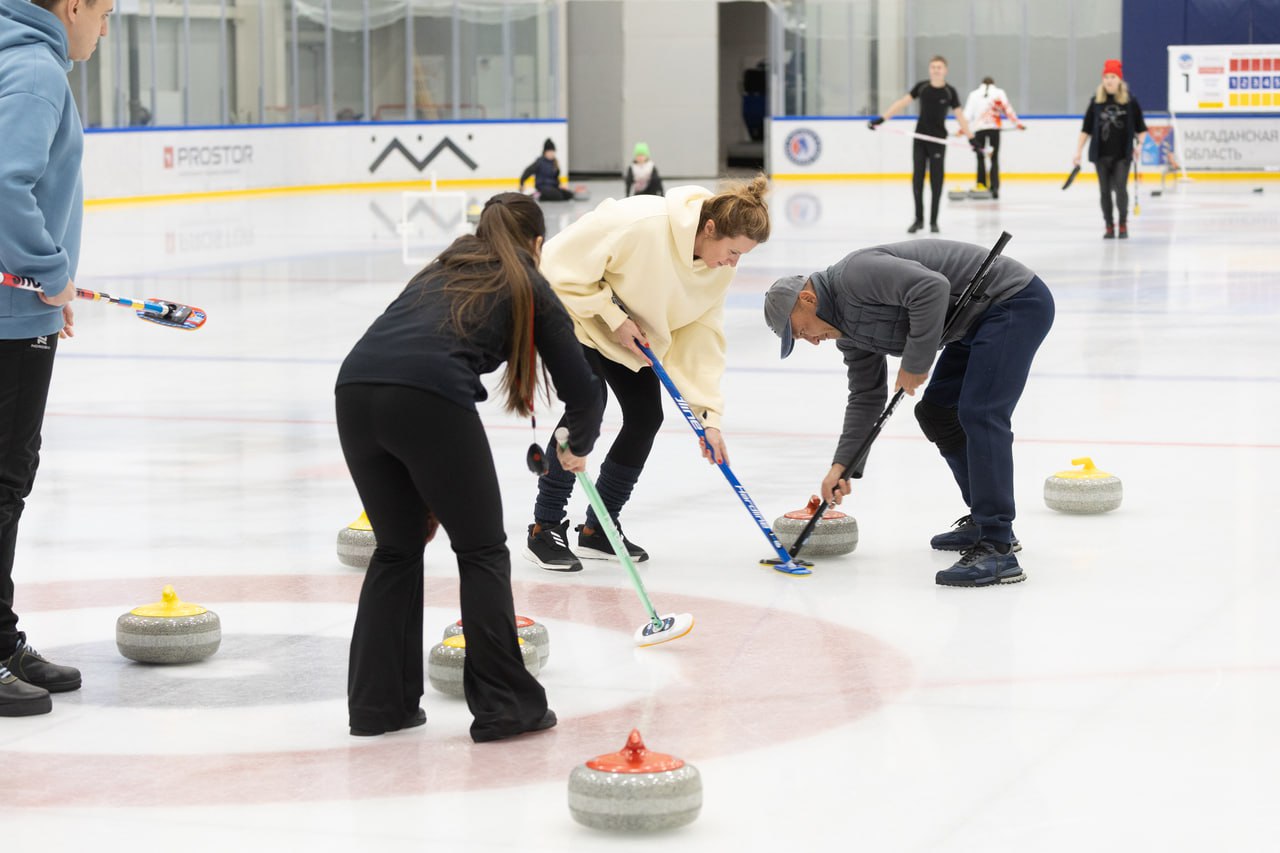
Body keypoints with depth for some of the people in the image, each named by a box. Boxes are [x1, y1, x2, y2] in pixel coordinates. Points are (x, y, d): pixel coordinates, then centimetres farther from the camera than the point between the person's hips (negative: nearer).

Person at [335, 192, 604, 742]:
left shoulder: (441, 271, 35)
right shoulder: (529, 288, 21)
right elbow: (583, 391, 18)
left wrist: (428, 495, 36)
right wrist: (577, 448, 41)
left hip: (355, 387, 5)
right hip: (431, 397, -5)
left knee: (397, 548, 22)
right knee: (482, 551, 12)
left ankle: (377, 703, 22)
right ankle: (504, 705, 12)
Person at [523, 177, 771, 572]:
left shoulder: (721, 265, -16)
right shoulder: (641, 224, -37)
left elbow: (701, 333, -11)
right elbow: (565, 262, -29)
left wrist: (708, 413, -17)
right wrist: (614, 318, -28)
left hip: (631, 329, 7)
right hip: (576, 308, -7)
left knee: (646, 417, -1)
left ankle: (598, 530, 12)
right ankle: (544, 530, -12)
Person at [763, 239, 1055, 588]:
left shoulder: (856, 273, -20)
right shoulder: (849, 328, 11)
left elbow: (932, 288, -32)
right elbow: (866, 397, 15)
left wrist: (915, 363, -21)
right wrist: (843, 465, 9)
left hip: (1015, 301, -11)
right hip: (979, 321, 11)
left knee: (979, 414, -20)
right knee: (936, 412, 17)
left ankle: (996, 550, -24)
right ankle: (985, 522, 26)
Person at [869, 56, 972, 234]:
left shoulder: (950, 91, -6)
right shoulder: (921, 87, 0)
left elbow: (959, 115, -5)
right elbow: (902, 103, 1)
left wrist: (970, 137, -11)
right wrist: (881, 119, -5)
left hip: (938, 140, -2)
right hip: (920, 139, 2)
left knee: (936, 180, 0)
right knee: (917, 179, 1)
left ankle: (933, 221, 9)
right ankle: (919, 219, 11)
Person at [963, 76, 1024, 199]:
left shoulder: (974, 94, 13)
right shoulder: (999, 92, 12)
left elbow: (968, 113, 6)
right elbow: (1007, 109, 4)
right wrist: (1017, 123, 6)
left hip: (978, 128, 1)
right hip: (994, 128, -1)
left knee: (980, 158, 10)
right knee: (994, 159, 4)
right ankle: (994, 187, -8)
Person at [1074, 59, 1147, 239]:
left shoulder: (1130, 100, 0)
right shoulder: (1096, 101, 3)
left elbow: (1140, 127, 5)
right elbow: (1086, 129, 6)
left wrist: (1140, 144, -9)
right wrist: (1078, 152, 2)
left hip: (1122, 154, -2)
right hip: (1101, 154, 2)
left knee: (1121, 189, -10)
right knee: (1105, 190, 5)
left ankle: (1123, 224, 7)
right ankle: (1109, 227, 15)